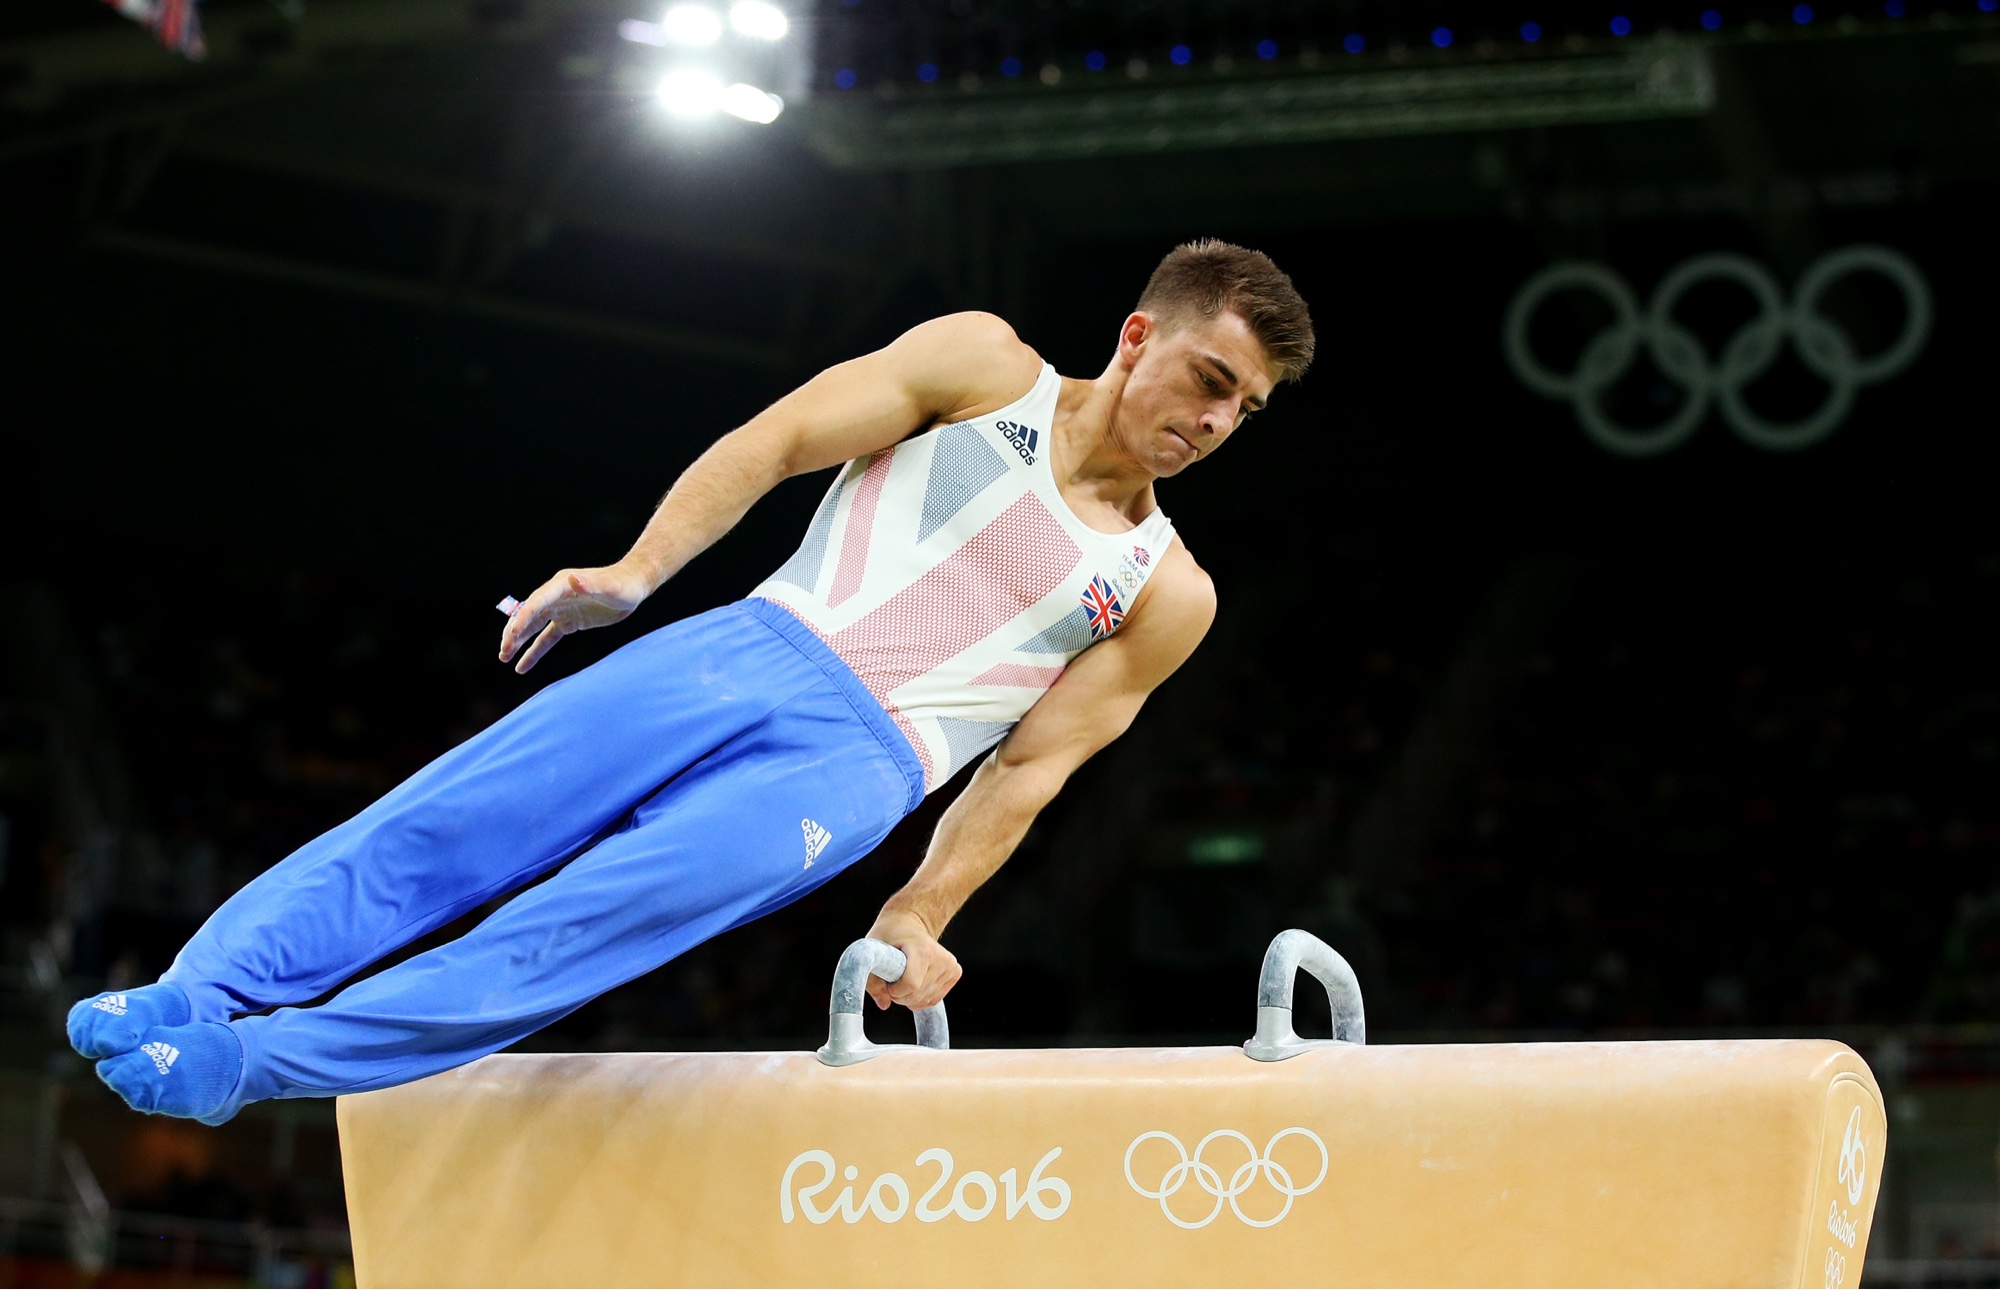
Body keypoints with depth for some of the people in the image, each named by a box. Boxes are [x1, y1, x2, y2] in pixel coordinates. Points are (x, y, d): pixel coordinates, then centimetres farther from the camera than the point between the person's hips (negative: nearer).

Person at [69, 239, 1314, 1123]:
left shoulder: (1165, 594, 13)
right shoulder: (987, 366, 9)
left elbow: (1031, 766, 11)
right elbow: (780, 438, 4)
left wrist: (918, 917, 1)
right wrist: (634, 571, -9)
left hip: (851, 766, -1)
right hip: (752, 648, 2)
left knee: (600, 916, -24)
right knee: (440, 827, -15)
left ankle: (249, 1064, -33)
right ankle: (192, 994, -19)